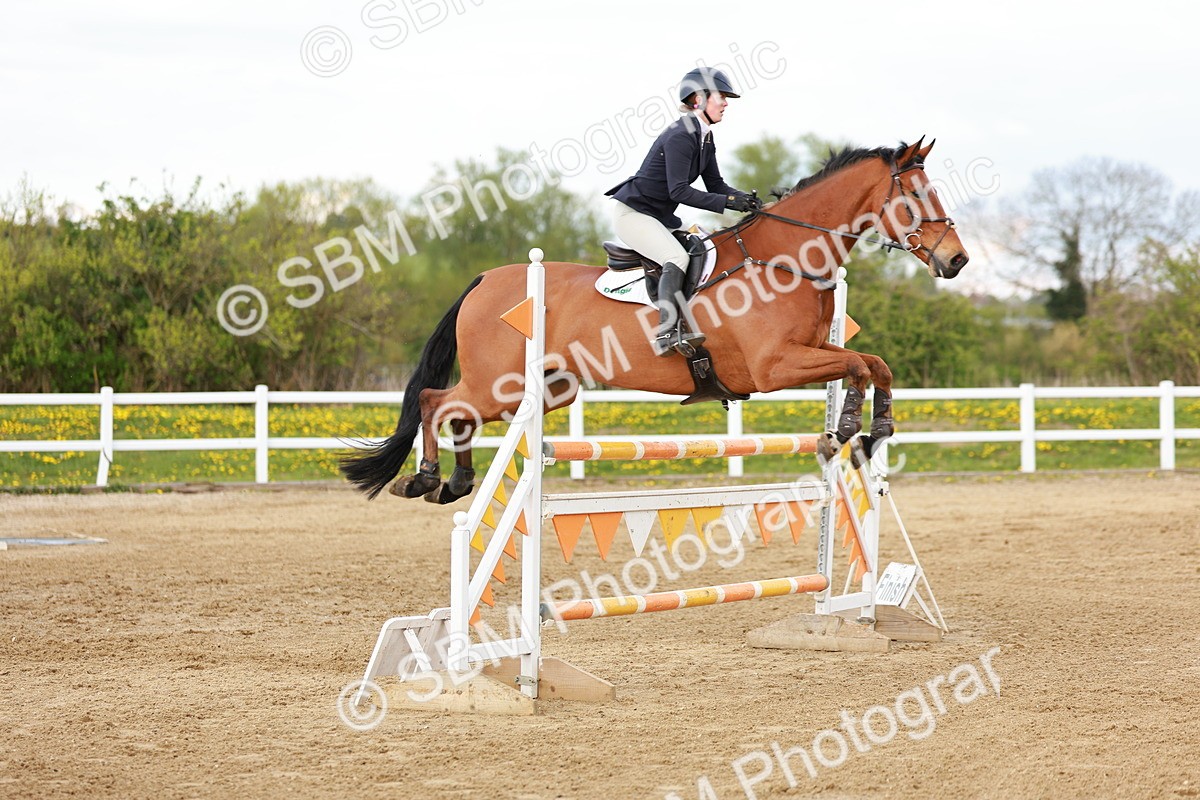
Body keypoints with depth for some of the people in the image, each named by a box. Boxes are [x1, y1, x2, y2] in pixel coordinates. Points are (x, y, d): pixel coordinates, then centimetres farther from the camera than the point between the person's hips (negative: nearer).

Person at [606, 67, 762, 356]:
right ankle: (667, 332, -35)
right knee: (677, 257, -28)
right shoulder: (681, 136, -21)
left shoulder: (705, 138, 9)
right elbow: (679, 191, -27)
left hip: (661, 218, 10)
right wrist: (728, 202, -31)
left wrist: (744, 199, -7)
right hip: (633, 213, -10)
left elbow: (715, 184, 12)